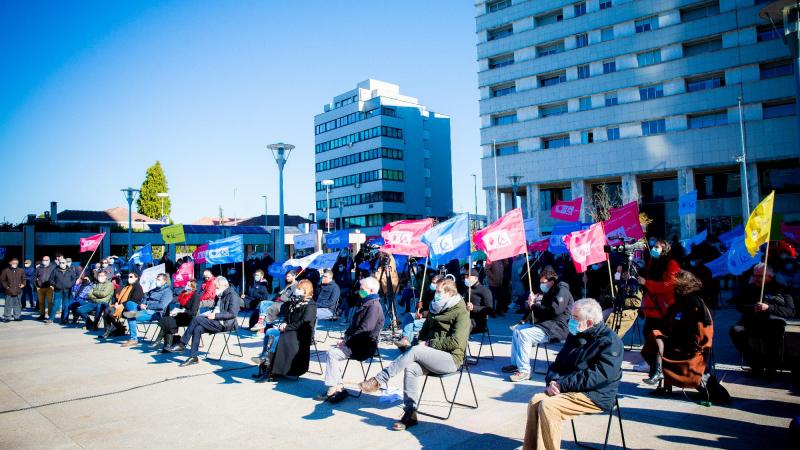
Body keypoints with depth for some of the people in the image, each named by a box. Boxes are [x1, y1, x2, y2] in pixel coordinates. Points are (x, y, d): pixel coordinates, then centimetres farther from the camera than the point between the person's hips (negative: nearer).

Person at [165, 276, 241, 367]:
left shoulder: (232, 295, -9)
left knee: (197, 318, -19)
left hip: (224, 324, -8)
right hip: (217, 322, 8)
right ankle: (193, 357, -16)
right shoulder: (221, 295, 19)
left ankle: (181, 345, -10)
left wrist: (216, 315, -20)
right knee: (197, 329, -17)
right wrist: (212, 313, 2)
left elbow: (233, 314, -18)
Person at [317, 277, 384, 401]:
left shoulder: (374, 306, -15)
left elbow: (365, 329, -23)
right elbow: (353, 325, 22)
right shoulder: (366, 304, 18)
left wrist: (347, 341, -16)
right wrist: (346, 337, 6)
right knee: (332, 351, -2)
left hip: (364, 347, -10)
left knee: (333, 353, -17)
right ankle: (338, 387, -2)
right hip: (357, 343, 10)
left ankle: (333, 389, -9)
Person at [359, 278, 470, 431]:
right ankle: (410, 414, -24)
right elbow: (424, 331, 28)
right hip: (433, 357, 7)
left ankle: (379, 380, -23)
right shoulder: (435, 309, 19)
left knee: (414, 351, -29)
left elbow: (456, 342, -16)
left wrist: (429, 344, -12)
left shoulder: (461, 312, -5)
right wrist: (422, 342, 5)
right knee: (410, 368, -25)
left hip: (451, 358, -7)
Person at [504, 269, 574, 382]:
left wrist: (534, 306, -15)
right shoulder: (550, 292, 22)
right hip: (545, 324, 11)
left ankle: (524, 371, -23)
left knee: (524, 333, -27)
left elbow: (554, 310, -25)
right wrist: (532, 303, 3)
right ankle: (515, 363, 15)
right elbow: (543, 310, 24)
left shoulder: (561, 291, -10)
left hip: (556, 327, -11)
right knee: (517, 329, 11)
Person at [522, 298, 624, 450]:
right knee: (535, 402, -16)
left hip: (595, 396, -7)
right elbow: (558, 363, 15)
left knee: (548, 406, -26)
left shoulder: (610, 341, -11)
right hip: (569, 389, 7)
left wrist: (563, 385, -21)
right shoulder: (574, 336, 14)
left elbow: (598, 376, -22)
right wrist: (552, 381, -7)